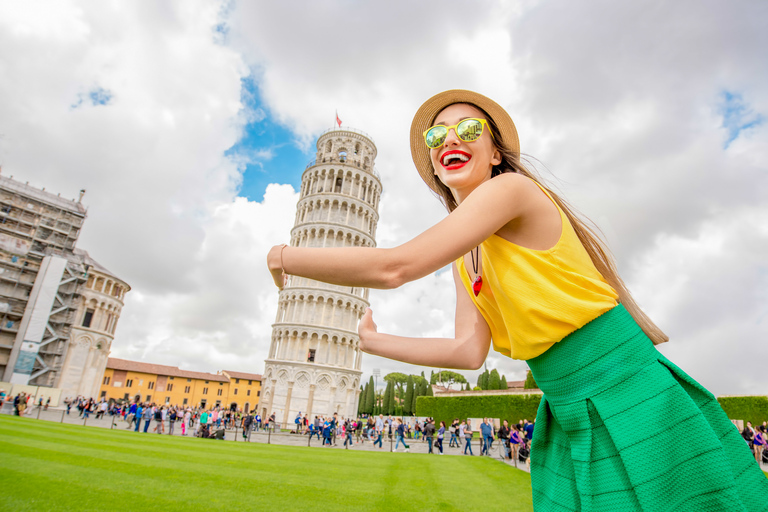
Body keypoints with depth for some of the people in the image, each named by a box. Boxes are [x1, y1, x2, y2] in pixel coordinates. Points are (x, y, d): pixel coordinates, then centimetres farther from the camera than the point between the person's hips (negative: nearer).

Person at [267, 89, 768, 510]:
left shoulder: (510, 188, -16)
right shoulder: (465, 258, 9)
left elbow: (395, 267, -25)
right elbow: (469, 351, -1)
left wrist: (288, 256, -11)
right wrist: (370, 340, 5)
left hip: (634, 396, -7)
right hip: (569, 422, 8)